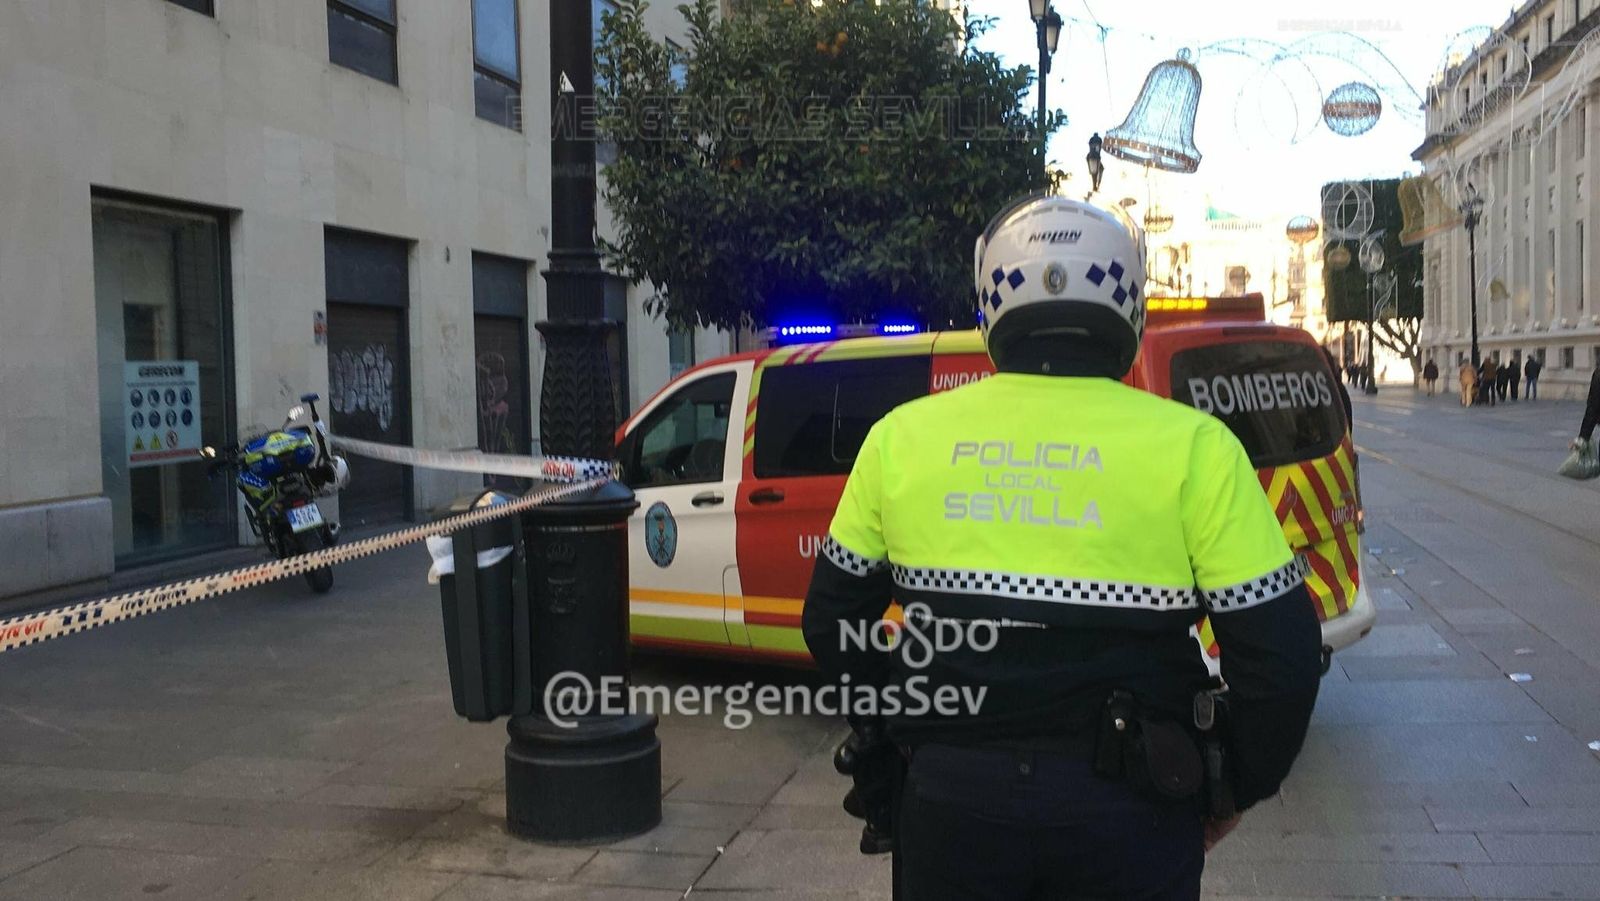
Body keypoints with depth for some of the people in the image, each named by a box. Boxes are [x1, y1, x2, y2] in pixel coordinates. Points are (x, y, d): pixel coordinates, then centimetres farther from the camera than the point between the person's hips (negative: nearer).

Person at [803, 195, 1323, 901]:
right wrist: (1237, 790, 8)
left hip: (948, 794, 2)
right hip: (1127, 814, -1)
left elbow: (831, 620, 6)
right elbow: (1281, 653, -8)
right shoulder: (1191, 447, -10)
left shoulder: (901, 436, -3)